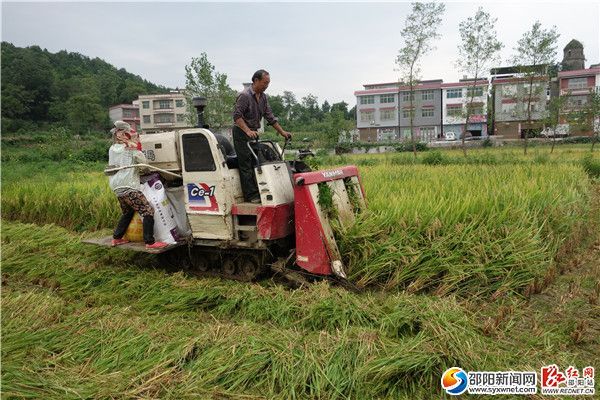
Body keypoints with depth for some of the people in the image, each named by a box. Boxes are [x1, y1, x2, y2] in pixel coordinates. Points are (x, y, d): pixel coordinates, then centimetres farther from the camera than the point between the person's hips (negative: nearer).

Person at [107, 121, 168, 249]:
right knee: (148, 211, -9)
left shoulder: (112, 149, 16)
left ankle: (116, 238, 27)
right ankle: (150, 242, -15)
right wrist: (138, 150, 10)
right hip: (128, 187, -8)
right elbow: (143, 161, -5)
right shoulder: (130, 147, -5)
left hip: (116, 187, 9)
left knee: (127, 213, 25)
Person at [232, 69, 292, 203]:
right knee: (246, 165, -7)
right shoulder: (245, 95, -15)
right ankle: (251, 195, -6)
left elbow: (270, 117, 12)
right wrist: (248, 131, -30)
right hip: (241, 133, -8)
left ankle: (257, 192, 14)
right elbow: (237, 116, -20)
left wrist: (282, 132, 7)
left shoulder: (263, 97, 10)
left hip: (253, 133, 8)